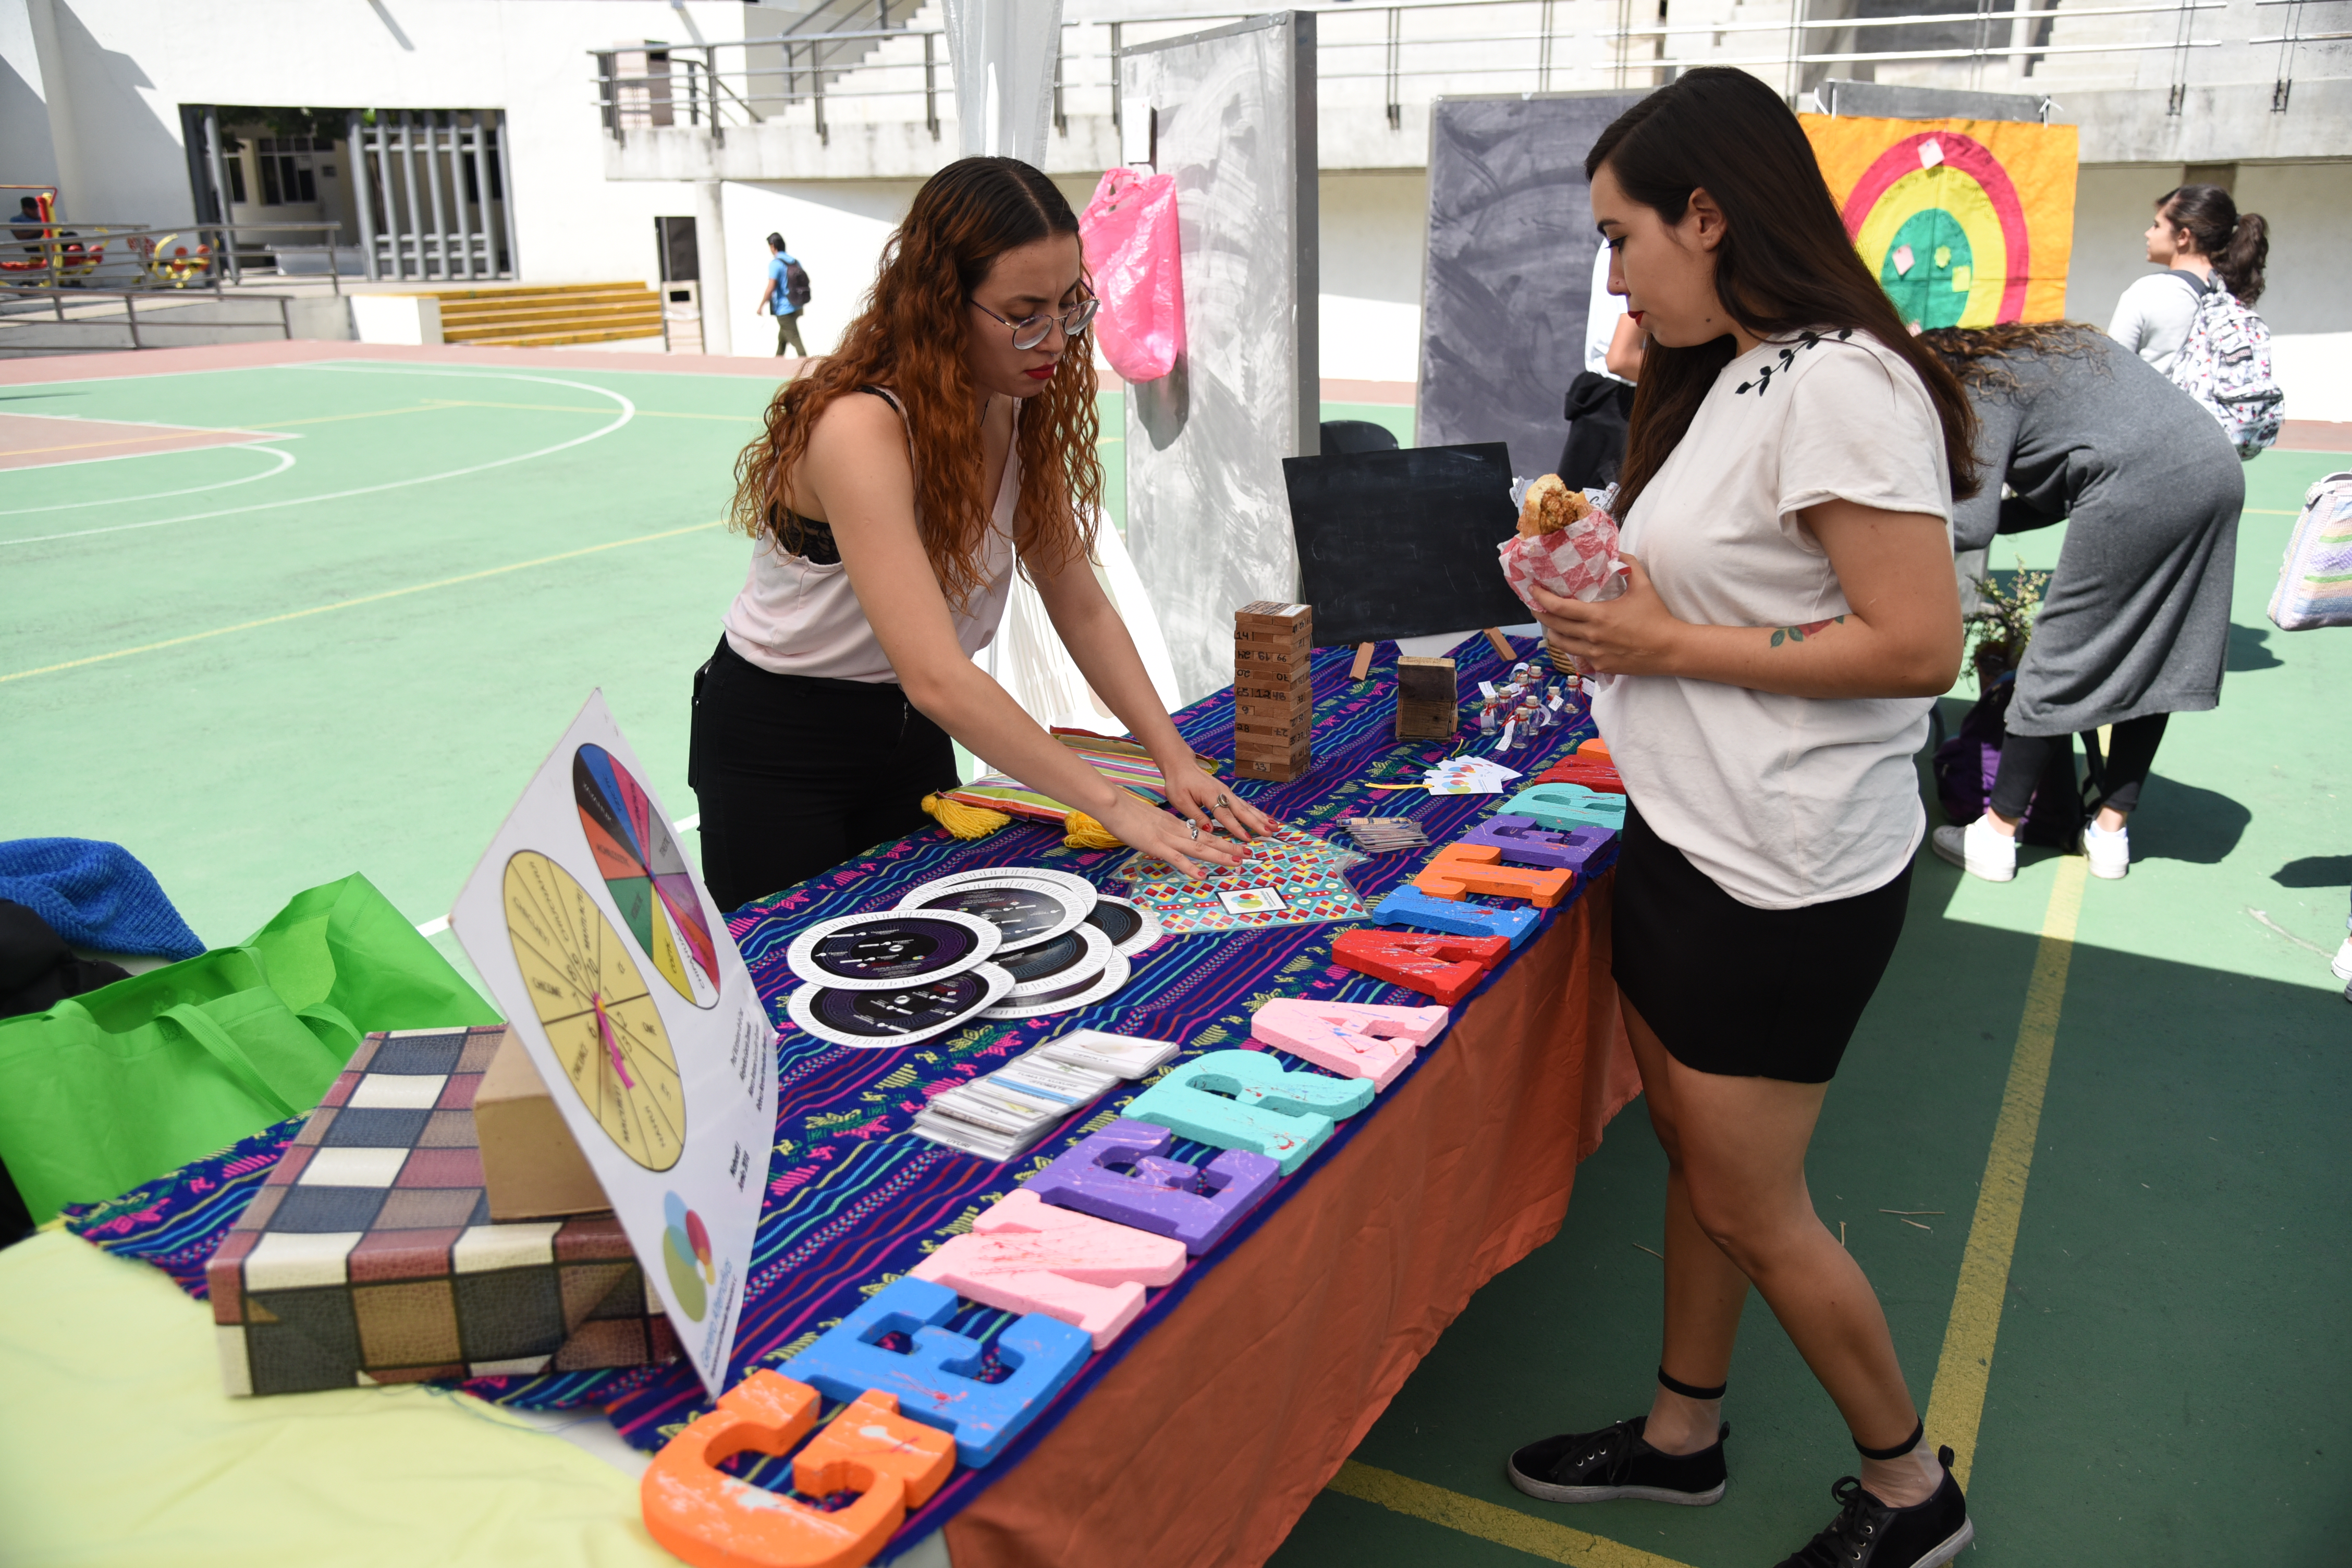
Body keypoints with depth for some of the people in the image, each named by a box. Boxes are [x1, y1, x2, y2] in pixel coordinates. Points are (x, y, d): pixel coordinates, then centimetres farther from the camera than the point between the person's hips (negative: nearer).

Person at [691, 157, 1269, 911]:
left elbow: (1082, 608, -3)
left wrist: (1175, 760, -14)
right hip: (776, 744, -6)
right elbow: (935, 676, -38)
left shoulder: (1023, 413, -6)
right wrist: (1114, 804, -38)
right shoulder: (862, 430, -30)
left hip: (911, 734, 6)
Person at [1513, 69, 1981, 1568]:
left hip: (1786, 878, -9)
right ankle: (1683, 1433, 37)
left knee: (1750, 1206, 5)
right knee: (1695, 1156, 19)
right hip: (1694, 841, 9)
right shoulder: (1735, 379, 11)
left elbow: (1920, 646, -24)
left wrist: (1667, 644, -19)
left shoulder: (1841, 387, -19)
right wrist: (1614, 596, 3)